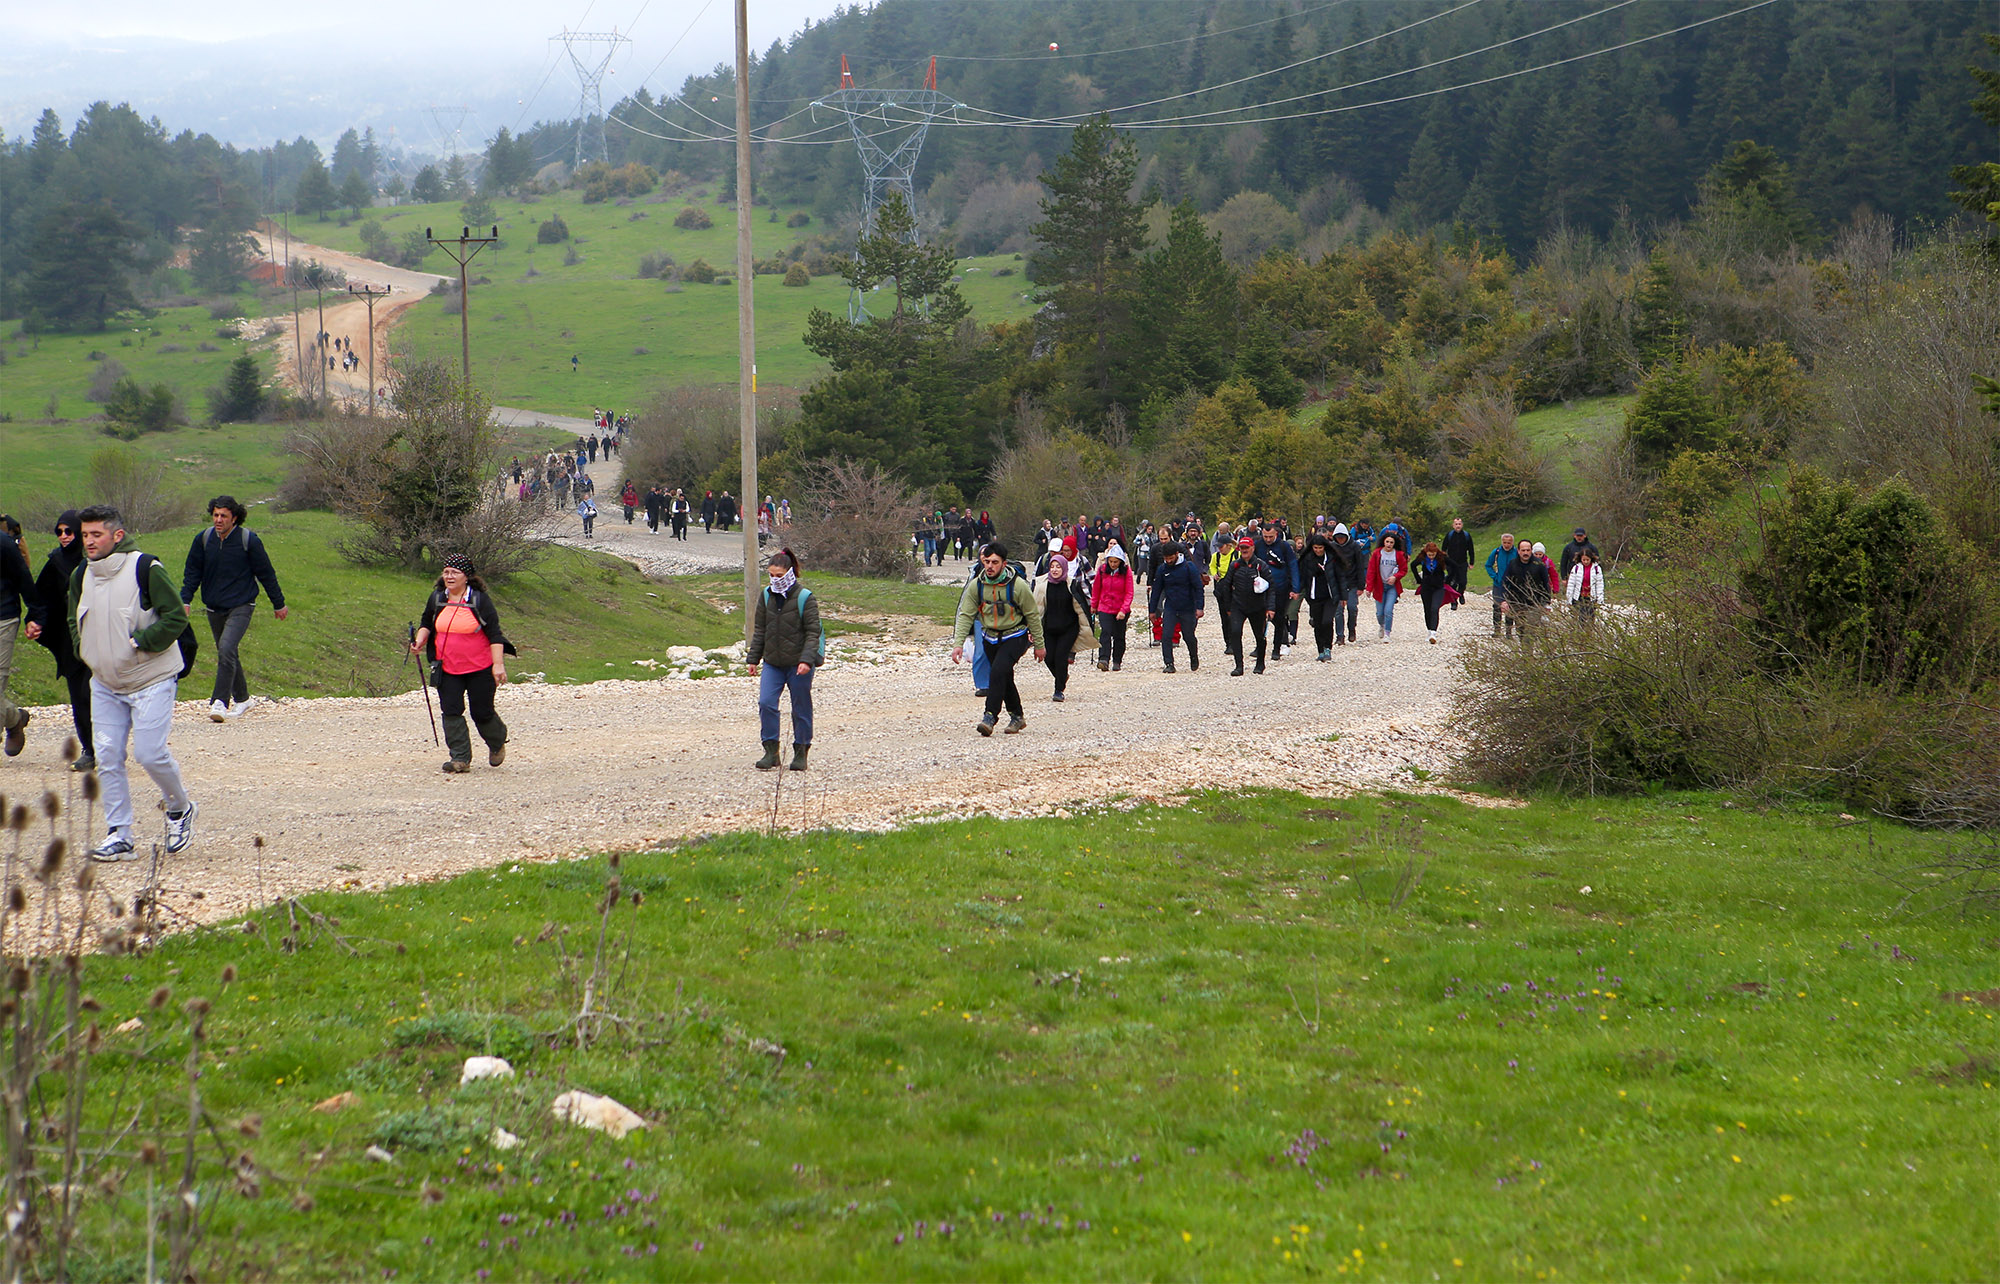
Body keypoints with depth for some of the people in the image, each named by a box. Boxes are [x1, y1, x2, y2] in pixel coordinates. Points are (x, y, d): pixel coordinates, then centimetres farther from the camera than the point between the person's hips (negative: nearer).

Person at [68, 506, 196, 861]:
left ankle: (180, 808, 18)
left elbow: (176, 618, -13)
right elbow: (75, 622, 23)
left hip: (151, 681, -6)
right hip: (104, 683, 6)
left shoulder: (146, 569, -13)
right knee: (107, 756, -1)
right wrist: (85, 651, 6)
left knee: (149, 753, -10)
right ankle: (118, 836, 5)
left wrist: (138, 643, -17)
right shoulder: (81, 576, 7)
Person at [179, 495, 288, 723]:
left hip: (241, 606, -5)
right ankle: (241, 698, 31)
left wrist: (278, 604, 6)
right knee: (227, 654, 13)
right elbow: (192, 573, 9)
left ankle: (220, 702, -24)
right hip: (214, 608, 5)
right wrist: (185, 601, -3)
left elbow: (266, 573, -1)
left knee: (226, 649, -21)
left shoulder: (248, 540, -10)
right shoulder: (203, 540, -1)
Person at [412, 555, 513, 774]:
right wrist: (420, 641, -1)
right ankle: (460, 759, -4)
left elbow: (494, 634, -10)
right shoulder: (437, 598, 3)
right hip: (447, 668, 4)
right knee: (451, 712, -7)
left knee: (482, 713, 4)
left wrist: (498, 664, -17)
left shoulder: (480, 600, -9)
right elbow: (426, 624, 19)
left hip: (480, 668, -4)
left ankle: (497, 743, 34)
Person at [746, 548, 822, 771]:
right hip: (772, 662, 4)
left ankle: (801, 752, 18)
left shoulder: (804, 598, -8)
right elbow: (760, 630, 14)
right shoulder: (766, 596, 6)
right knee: (766, 702, -11)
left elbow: (813, 633, -9)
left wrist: (806, 660, -20)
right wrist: (753, 658, 11)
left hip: (798, 663, -4)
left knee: (801, 708, 5)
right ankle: (771, 751, -2)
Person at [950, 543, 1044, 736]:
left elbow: (1033, 615, -6)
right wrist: (958, 643, -15)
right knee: (1005, 677, 11)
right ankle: (1016, 716, 29)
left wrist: (1039, 645, -1)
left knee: (999, 671, -24)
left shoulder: (1017, 585, -16)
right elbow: (966, 615, -4)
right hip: (990, 638, 5)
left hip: (1015, 636, -5)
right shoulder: (976, 585, -7)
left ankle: (990, 716, -26)